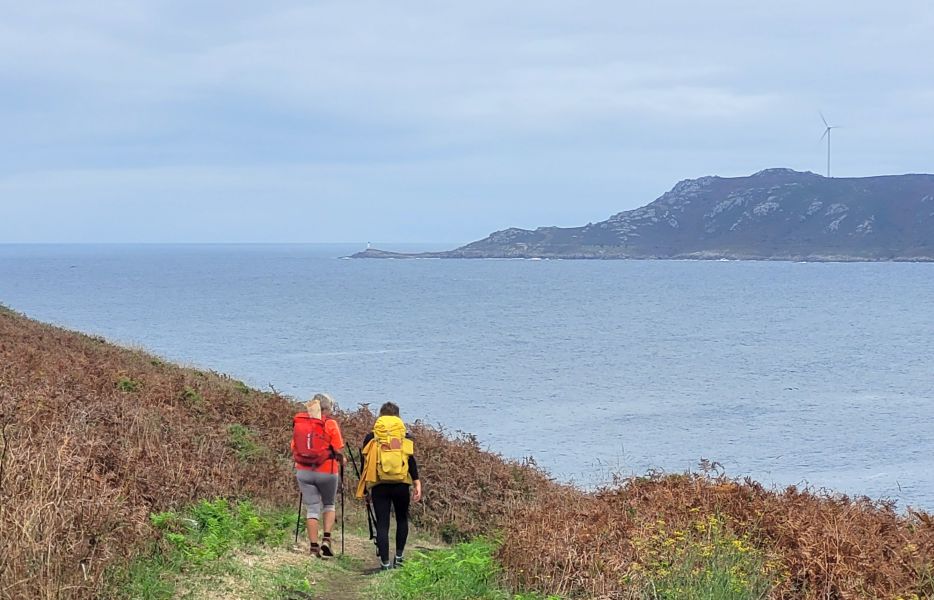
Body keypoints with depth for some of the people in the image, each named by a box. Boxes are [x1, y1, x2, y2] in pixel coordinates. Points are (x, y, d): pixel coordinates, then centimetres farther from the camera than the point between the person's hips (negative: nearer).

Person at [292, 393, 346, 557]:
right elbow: (338, 451, -7)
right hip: (326, 471, -2)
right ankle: (326, 540, 3)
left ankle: (313, 547, 4)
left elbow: (293, 449, 10)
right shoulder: (330, 424, -7)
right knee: (329, 505, 18)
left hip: (304, 471, 3)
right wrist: (342, 461, 13)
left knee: (311, 508, 9)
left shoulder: (298, 423, 5)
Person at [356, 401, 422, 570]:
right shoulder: (405, 436, 6)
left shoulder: (371, 438, 8)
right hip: (401, 485, 0)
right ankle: (399, 556, 17)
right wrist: (417, 484, -4)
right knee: (402, 519, 20)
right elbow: (411, 462, -3)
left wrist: (365, 487, 18)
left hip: (379, 486, 0)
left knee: (382, 524, 2)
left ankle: (385, 562, -2)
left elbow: (365, 463, 9)